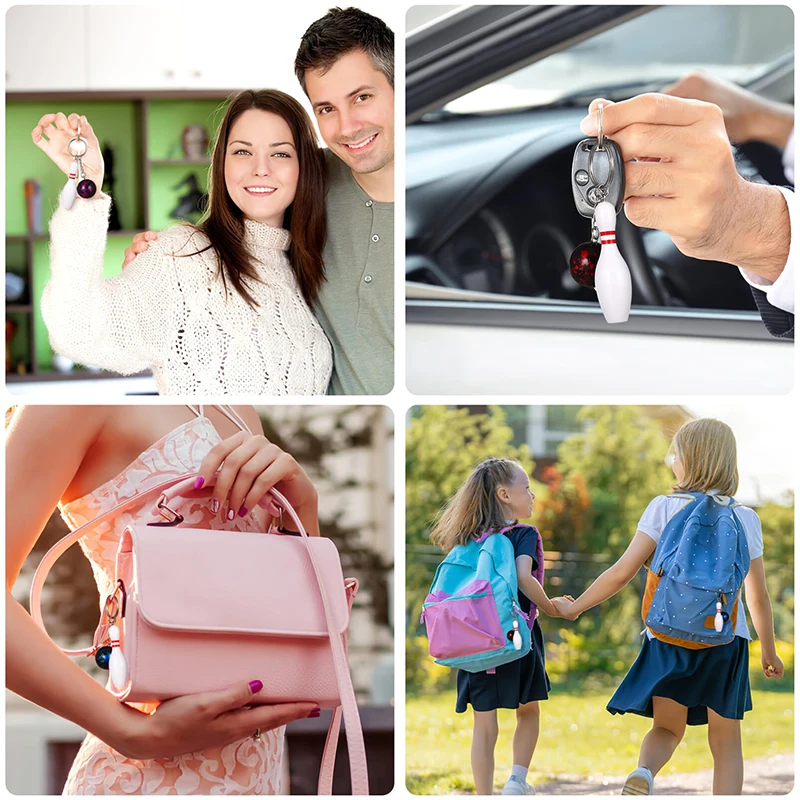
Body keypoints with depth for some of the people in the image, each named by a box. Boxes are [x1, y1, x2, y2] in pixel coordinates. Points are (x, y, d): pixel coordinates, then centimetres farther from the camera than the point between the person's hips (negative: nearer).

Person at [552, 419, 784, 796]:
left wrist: (575, 607, 9)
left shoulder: (664, 507, -1)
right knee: (726, 740, 12)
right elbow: (758, 597, 9)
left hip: (668, 638, 0)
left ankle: (642, 774, -17)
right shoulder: (746, 519, 4)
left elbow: (622, 573, -5)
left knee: (668, 728, 14)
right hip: (726, 638, 0)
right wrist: (769, 652, 24)